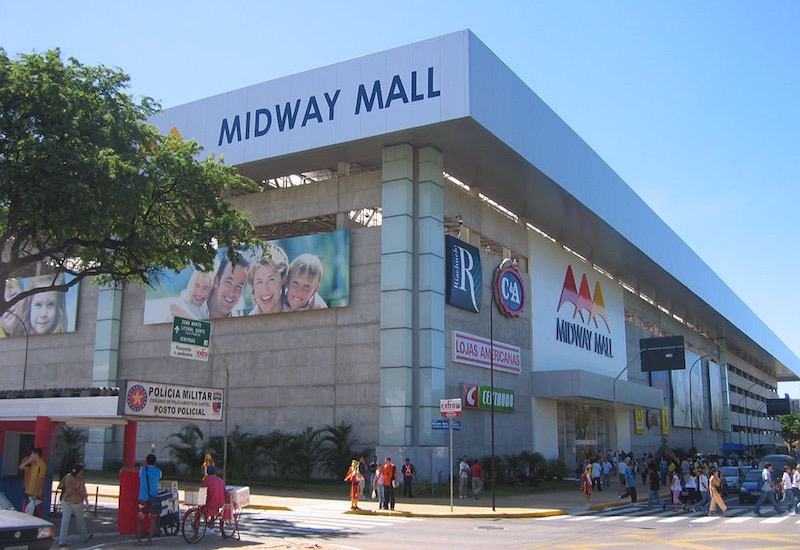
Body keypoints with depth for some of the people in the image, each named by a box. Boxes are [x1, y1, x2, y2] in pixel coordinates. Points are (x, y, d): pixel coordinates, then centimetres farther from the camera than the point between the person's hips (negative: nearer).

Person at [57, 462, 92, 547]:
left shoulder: (67, 477, -5)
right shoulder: (80, 480, -18)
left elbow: (61, 485, 9)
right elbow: (83, 493, -16)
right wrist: (87, 503, -7)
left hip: (66, 500, 3)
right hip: (77, 502, -3)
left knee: (65, 520, 3)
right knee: (80, 519, 15)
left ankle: (62, 541, -2)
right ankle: (84, 537, 32)